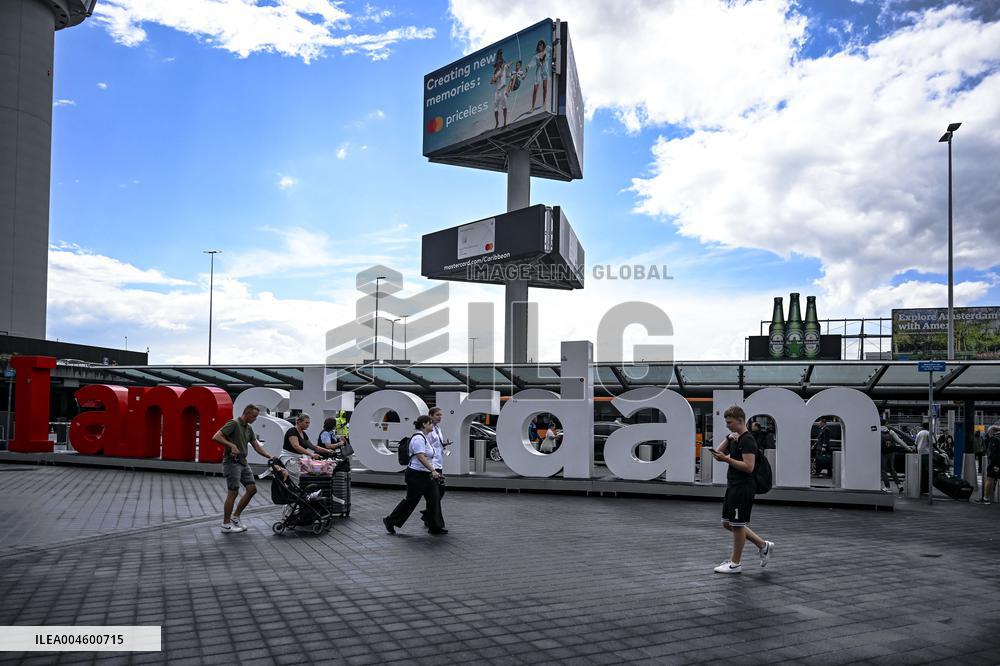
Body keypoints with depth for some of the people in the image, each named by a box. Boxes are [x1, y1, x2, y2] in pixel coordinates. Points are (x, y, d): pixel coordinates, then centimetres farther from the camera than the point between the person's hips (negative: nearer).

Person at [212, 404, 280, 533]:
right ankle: (226, 524, 4)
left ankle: (235, 516, 15)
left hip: (243, 463, 9)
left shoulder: (249, 429, 14)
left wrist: (270, 456, 6)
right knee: (233, 493, -6)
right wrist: (232, 445, -28)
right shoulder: (233, 423, -13)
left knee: (252, 489, 4)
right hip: (232, 462, -9)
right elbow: (216, 437, -22)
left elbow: (256, 446, 17)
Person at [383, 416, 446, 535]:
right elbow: (421, 457, -28)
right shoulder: (418, 438, -19)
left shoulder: (423, 437, 13)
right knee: (411, 500, 2)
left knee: (434, 500, 6)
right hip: (416, 476, -10)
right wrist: (432, 470, -32)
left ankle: (435, 527, 10)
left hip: (425, 475, 10)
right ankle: (390, 521, 17)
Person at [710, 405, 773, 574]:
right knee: (728, 523, 15)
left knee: (737, 525, -1)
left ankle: (735, 563, 11)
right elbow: (719, 455, 12)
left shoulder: (747, 440, -17)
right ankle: (763, 546, 24)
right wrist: (728, 438, 0)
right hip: (732, 487, 10)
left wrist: (726, 459, -25)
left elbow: (748, 467, -24)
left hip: (742, 489, -10)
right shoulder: (734, 438, 13)